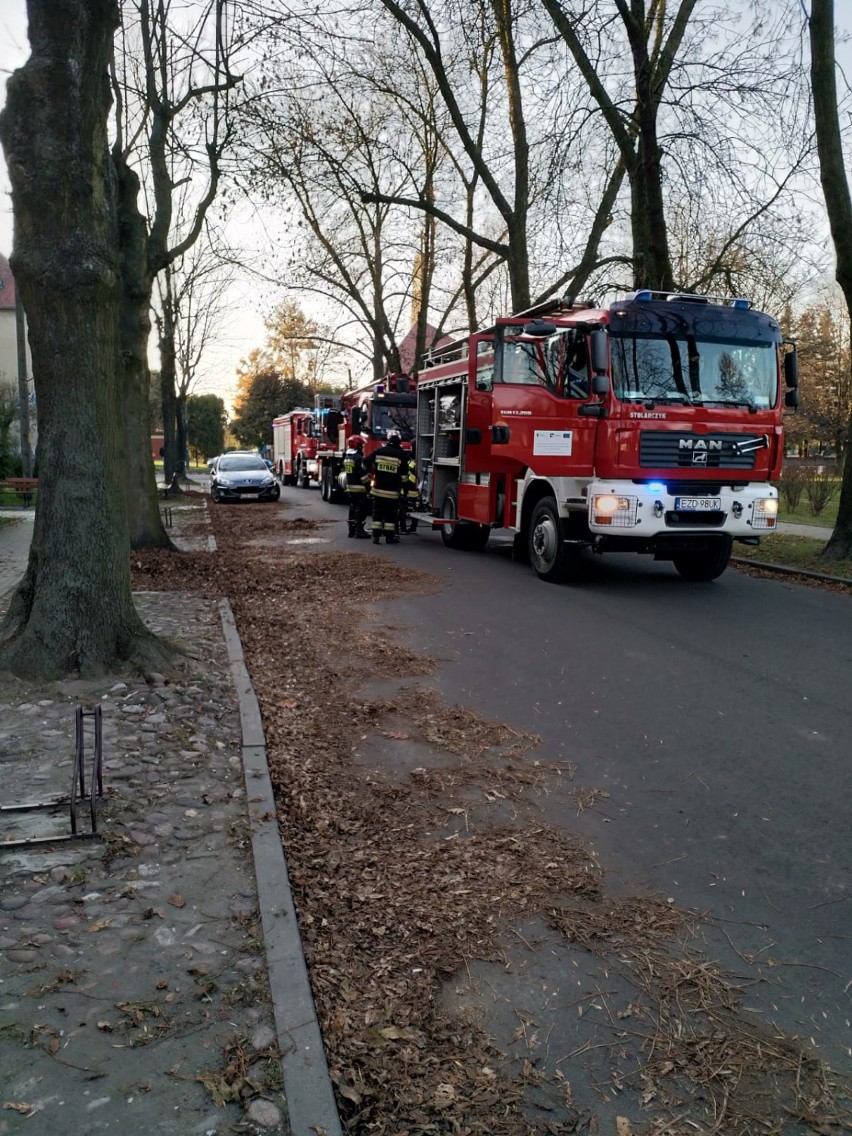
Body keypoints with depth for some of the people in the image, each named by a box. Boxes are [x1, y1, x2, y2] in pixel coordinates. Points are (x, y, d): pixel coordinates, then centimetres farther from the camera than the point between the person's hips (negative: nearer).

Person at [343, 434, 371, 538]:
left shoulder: (346, 457, 12)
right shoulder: (358, 457, -17)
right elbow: (363, 474, -18)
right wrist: (368, 486, -10)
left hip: (349, 487, 9)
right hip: (359, 488, -9)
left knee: (352, 508, 13)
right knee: (361, 509, -5)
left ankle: (352, 529, 16)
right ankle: (359, 531, -7)